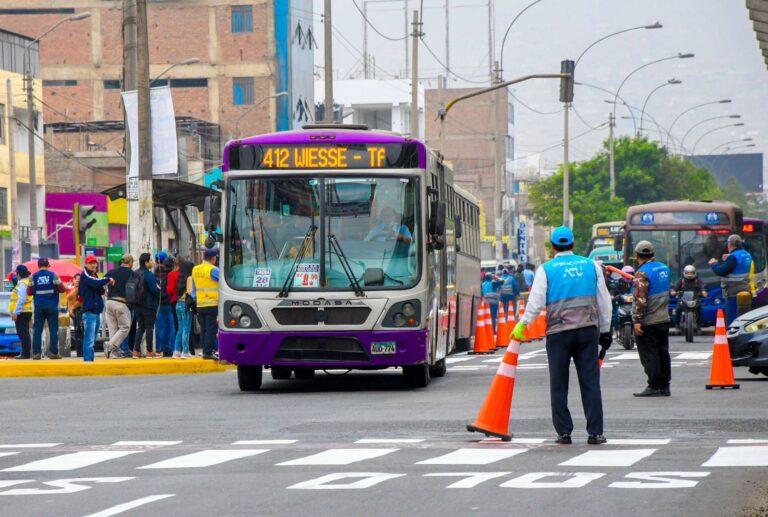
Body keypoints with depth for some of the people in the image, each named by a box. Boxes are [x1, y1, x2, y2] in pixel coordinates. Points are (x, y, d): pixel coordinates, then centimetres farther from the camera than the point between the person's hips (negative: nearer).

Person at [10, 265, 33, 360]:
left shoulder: (22, 284, -14)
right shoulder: (28, 282, 16)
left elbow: (21, 299, -22)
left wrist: (15, 312, -20)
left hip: (21, 312, -10)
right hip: (27, 312, 10)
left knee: (23, 333, -9)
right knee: (25, 333, 14)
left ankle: (25, 353, -11)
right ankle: (26, 353, 18)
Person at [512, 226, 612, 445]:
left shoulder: (546, 269, 0)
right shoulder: (591, 266, 9)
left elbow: (536, 301, -6)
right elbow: (604, 300, 12)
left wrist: (522, 325, 3)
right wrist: (605, 330, 19)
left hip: (558, 331, -2)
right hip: (588, 329, 2)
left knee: (559, 384, 6)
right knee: (590, 382, 2)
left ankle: (564, 432, 5)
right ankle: (595, 432, -2)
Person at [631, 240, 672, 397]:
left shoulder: (642, 273, -16)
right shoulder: (664, 268, 9)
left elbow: (640, 299, -20)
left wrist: (637, 321, -19)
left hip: (648, 323, -8)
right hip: (664, 319, 8)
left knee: (649, 356, -3)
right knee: (663, 353, 12)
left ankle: (654, 387, -4)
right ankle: (664, 387, 16)